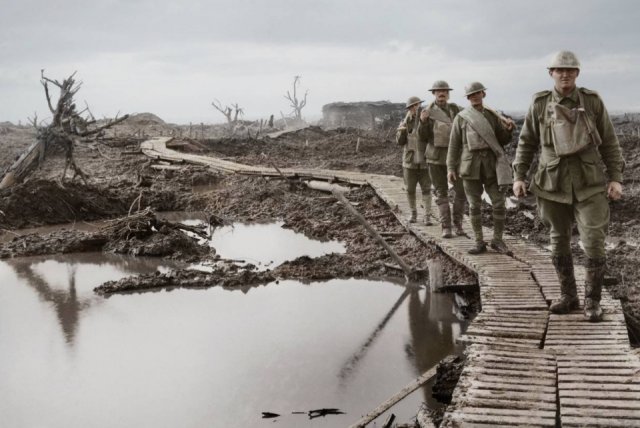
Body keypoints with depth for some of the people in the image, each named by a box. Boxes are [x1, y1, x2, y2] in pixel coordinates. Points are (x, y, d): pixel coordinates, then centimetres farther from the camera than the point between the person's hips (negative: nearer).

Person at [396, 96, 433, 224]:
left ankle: (427, 216, -4)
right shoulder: (404, 122, 3)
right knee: (410, 190, 8)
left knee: (426, 190, -5)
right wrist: (403, 129, -24)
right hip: (409, 161, 2)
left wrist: (422, 120, -35)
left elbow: (424, 136, -23)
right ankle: (413, 212, 25)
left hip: (424, 161, -2)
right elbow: (400, 141, -5)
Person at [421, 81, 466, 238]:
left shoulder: (455, 109, 4)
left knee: (461, 191, -1)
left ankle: (457, 223, 14)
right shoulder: (427, 112, 0)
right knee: (441, 193, 1)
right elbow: (423, 137, -3)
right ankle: (446, 227, 5)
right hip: (436, 157, -1)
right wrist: (422, 121, -20)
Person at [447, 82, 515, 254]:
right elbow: (454, 144, 3)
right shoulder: (461, 117, 4)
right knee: (474, 205, 0)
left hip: (491, 165, 1)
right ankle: (479, 243, 10)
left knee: (499, 204, -2)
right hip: (470, 165, -1)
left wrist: (509, 129, -11)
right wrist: (451, 168, -4)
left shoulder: (493, 116, 10)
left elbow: (502, 140, 10)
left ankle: (497, 240, 13)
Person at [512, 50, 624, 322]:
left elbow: (609, 143, 3)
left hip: (589, 184, -1)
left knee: (594, 243, -5)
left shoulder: (592, 101, 0)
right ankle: (567, 296, 24)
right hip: (553, 184, 1)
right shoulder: (540, 104, 1)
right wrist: (518, 176, 0)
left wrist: (616, 178, -4)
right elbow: (526, 143, 8)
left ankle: (592, 302, 9)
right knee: (559, 242, 9)